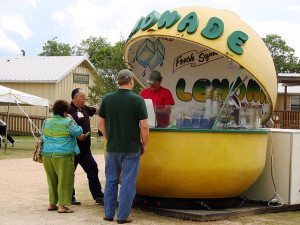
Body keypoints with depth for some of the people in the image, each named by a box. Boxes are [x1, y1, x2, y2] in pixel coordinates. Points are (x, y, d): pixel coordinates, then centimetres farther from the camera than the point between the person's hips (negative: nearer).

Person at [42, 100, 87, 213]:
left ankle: (52, 203, 21)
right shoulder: (68, 122, -9)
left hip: (47, 154, 6)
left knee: (52, 180, 17)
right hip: (63, 155, -6)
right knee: (64, 180, 1)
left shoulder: (46, 122, 9)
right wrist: (83, 136, 17)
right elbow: (79, 134, -6)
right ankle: (62, 205, 0)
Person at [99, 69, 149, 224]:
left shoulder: (107, 99, 0)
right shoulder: (137, 100, -10)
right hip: (132, 149, -3)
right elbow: (144, 126, -12)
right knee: (128, 182, 3)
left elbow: (101, 123, 5)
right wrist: (144, 144, 1)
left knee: (111, 181, 14)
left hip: (112, 147, 3)